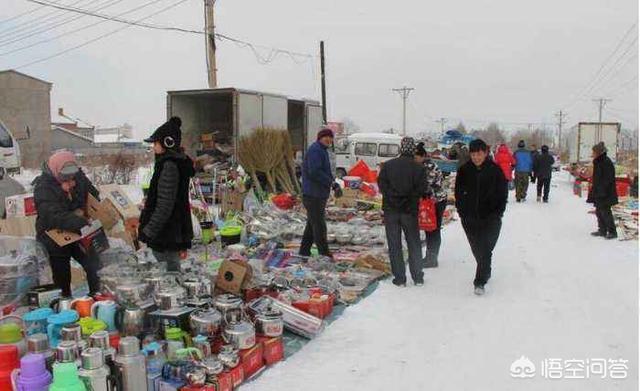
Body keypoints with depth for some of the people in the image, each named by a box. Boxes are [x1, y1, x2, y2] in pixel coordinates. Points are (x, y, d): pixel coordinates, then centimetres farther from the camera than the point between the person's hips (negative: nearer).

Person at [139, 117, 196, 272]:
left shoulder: (169, 166, -18)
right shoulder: (179, 163, 12)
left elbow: (164, 206, -22)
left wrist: (148, 231, -18)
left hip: (166, 234, -10)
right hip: (175, 232, 10)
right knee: (173, 270, 18)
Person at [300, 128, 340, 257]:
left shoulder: (322, 151, 20)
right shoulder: (315, 150, -14)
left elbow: (326, 172, 22)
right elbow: (314, 172, -25)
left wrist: (335, 184, 6)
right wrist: (332, 183, -18)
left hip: (319, 195, 11)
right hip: (313, 195, -11)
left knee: (312, 225, 15)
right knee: (319, 226, -7)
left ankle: (304, 252, 23)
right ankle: (325, 254, -3)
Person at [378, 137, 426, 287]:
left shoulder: (388, 165, -4)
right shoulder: (418, 168, -8)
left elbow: (382, 185, -4)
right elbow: (421, 190, -10)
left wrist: (391, 197, 8)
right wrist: (410, 198, 7)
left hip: (390, 209, 1)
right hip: (410, 211, 0)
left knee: (394, 245, 8)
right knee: (414, 245, 13)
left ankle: (399, 278, 10)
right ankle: (418, 278, 17)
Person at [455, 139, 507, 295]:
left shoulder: (495, 170, -5)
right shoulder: (464, 170, 0)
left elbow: (502, 195, 0)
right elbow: (458, 193, 7)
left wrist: (497, 214, -6)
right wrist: (462, 212, 1)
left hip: (490, 219, -3)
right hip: (470, 218, 3)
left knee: (485, 249, -8)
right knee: (477, 249, 14)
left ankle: (480, 282, -4)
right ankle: (486, 272, 38)